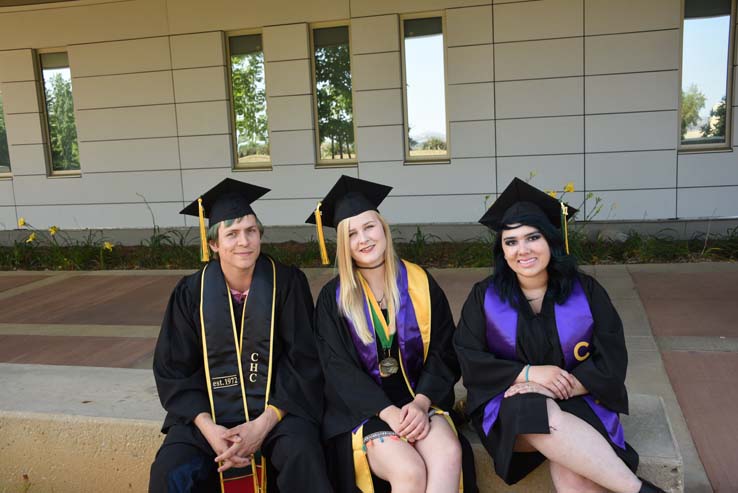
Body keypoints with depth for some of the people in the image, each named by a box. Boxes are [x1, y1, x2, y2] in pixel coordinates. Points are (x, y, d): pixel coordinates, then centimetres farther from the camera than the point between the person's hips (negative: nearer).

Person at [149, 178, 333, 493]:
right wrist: (208, 428, -14)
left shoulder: (287, 283, -4)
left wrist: (263, 424, -18)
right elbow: (173, 370, 2)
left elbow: (303, 362, -5)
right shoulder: (192, 292, 0)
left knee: (302, 458, -29)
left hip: (276, 407, -1)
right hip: (208, 411, 2)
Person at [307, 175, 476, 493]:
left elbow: (443, 353, 2)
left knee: (448, 455, -28)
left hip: (417, 398, 2)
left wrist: (420, 402, -15)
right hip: (362, 407, -2)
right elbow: (340, 370, -7)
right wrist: (389, 413, -20)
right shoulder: (334, 298, -1)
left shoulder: (420, 283, 4)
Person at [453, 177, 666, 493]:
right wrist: (529, 373, -18)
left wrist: (563, 387, -19)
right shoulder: (484, 297, -1)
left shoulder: (585, 291, -1)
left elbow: (611, 362, -3)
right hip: (508, 406, 1)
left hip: (576, 400, 0)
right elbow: (469, 361, -5)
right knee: (537, 415, -36)